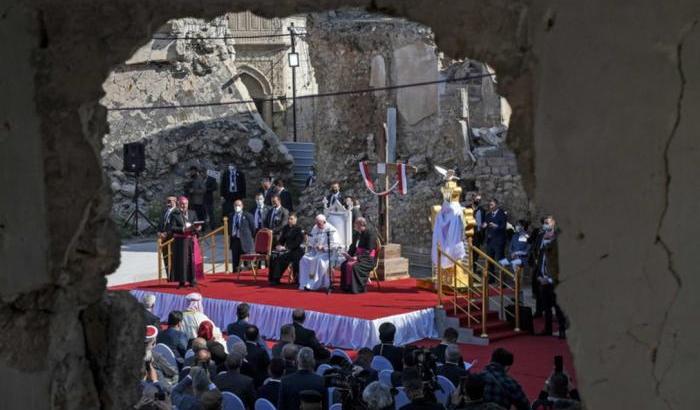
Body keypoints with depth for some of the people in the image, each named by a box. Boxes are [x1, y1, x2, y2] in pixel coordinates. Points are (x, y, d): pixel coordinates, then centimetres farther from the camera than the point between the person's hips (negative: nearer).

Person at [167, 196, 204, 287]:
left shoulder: (192, 213, 14)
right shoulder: (174, 214, 1)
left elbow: (197, 225, 13)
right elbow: (172, 228, -8)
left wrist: (197, 228, -10)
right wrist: (183, 229, -19)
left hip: (192, 240, 3)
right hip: (180, 241, -3)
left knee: (193, 259, 1)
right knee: (182, 260, -4)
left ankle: (193, 280, 8)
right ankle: (181, 281, 2)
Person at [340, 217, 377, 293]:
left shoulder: (370, 234, -13)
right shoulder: (356, 233, 12)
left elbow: (368, 251, -18)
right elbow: (353, 246, 18)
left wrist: (358, 257, -23)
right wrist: (349, 254, -1)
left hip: (369, 259, -8)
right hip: (357, 257, 8)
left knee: (354, 266, -32)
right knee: (344, 264, -14)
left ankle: (356, 288, -21)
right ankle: (347, 287, -7)